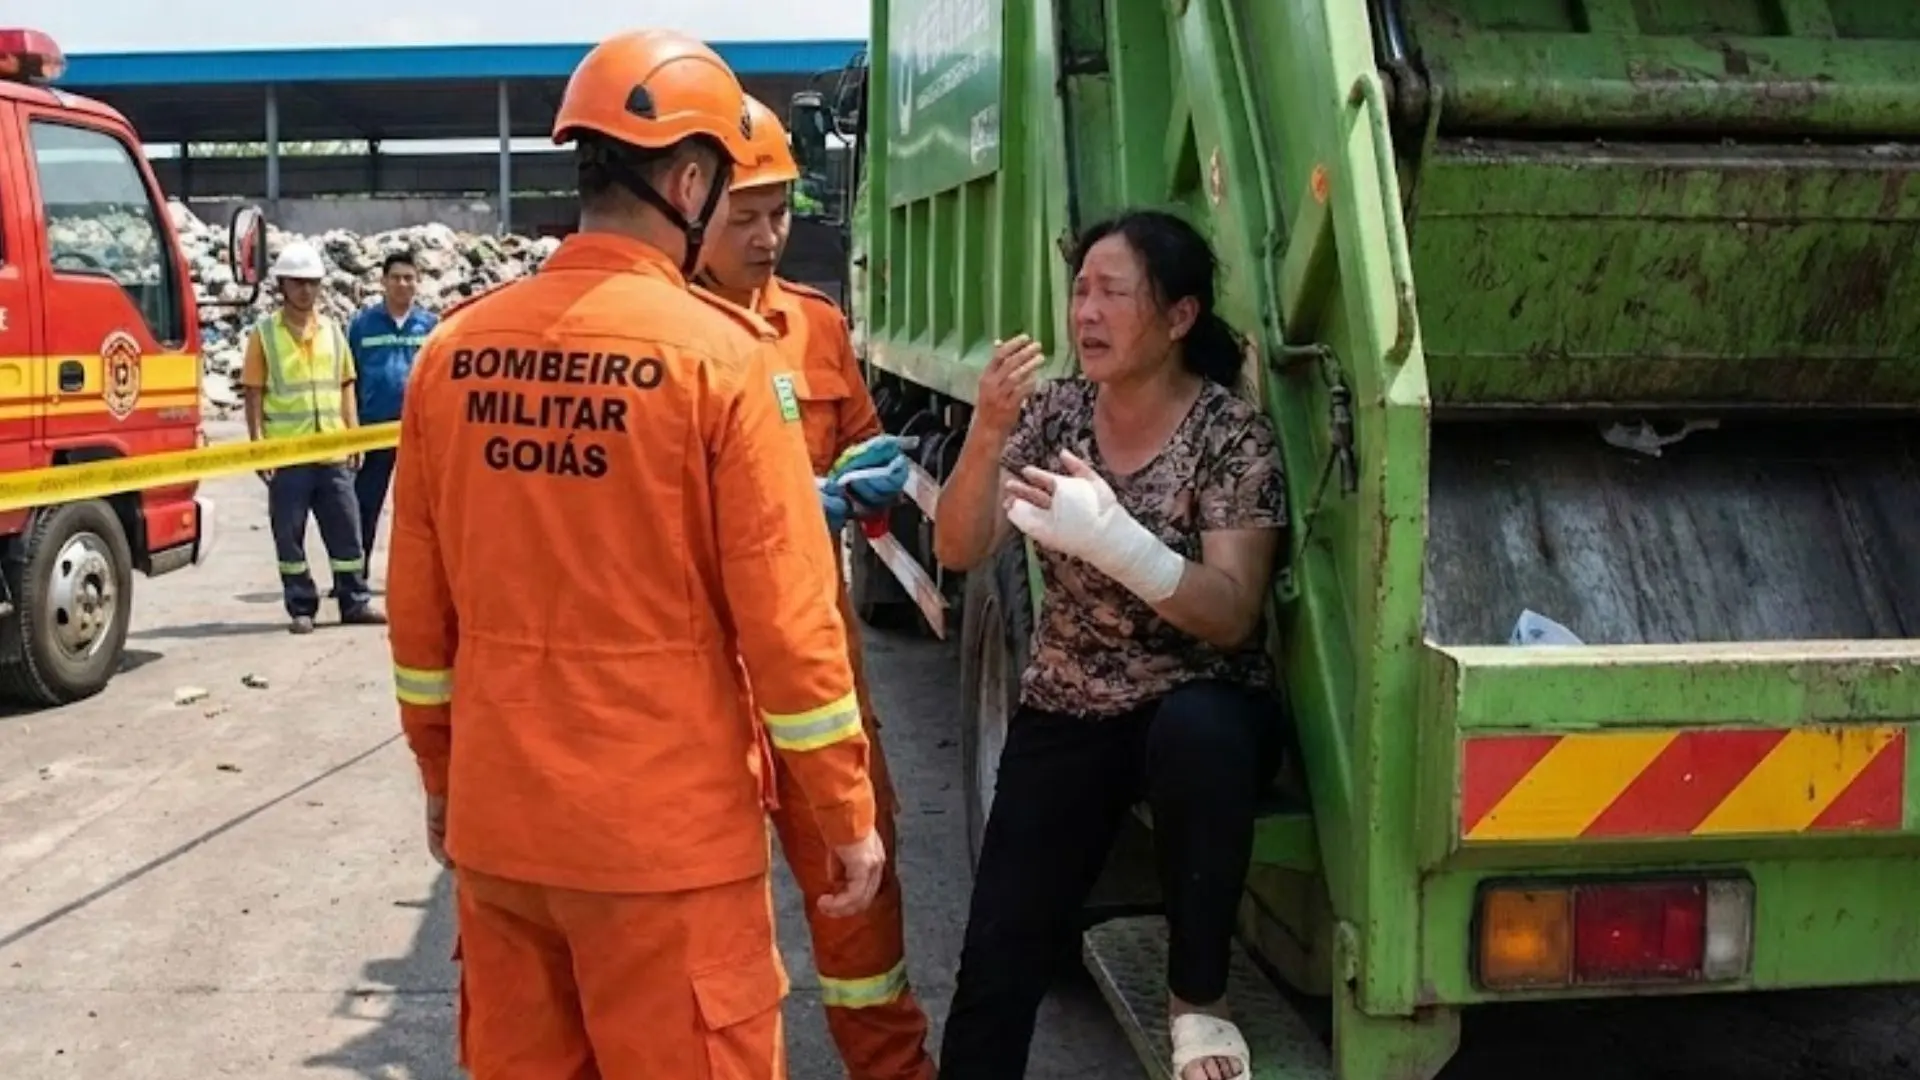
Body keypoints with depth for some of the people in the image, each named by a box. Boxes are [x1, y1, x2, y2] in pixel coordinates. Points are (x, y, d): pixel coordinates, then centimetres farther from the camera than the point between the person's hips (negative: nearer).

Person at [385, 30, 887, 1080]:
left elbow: (418, 605, 8)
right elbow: (785, 614, -13)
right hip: (665, 830, -5)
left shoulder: (453, 348, 2)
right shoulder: (718, 351, -13)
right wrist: (846, 811, -2)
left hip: (496, 818, 5)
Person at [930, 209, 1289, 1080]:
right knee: (997, 962, -6)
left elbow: (1232, 615, -22)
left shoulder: (1231, 434, -14)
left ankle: (1197, 1001, -16)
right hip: (1066, 716, 3)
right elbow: (958, 551, -9)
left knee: (1193, 732, -38)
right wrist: (986, 432, -27)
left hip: (1200, 714, -3)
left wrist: (1114, 538, -38)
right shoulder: (1053, 410, -1)